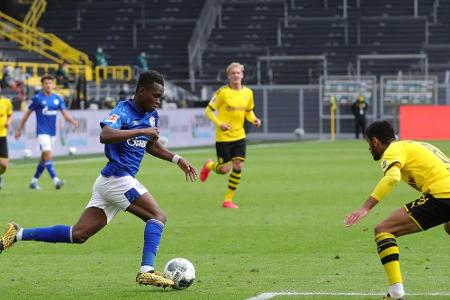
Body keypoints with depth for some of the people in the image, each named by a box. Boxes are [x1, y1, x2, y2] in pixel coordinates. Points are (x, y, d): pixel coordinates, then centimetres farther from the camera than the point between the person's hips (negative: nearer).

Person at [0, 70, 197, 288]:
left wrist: (177, 159, 25)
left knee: (78, 235, 7)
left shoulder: (151, 115, 15)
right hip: (117, 179, -9)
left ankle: (18, 234, 10)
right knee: (157, 216, -11)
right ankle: (147, 271, -20)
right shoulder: (123, 110, -13)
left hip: (108, 182, 9)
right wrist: (142, 131, -29)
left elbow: (150, 145, 33)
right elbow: (105, 135, -32)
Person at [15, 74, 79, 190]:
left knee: (44, 158, 12)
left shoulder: (57, 99, 6)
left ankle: (34, 181, 26)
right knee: (48, 155, -20)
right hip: (42, 131, -6)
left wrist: (73, 121, -20)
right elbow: (27, 113, 1)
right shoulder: (37, 98, -6)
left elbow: (65, 113, 2)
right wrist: (19, 129, 3)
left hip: (52, 132, 6)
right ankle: (55, 180, -28)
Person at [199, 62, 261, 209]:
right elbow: (208, 110, -8)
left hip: (239, 136, 4)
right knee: (224, 169, -2)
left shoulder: (248, 93, 3)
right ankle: (209, 166, 35)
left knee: (238, 166, -5)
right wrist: (219, 124, -23)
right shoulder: (222, 92, -12)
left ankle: (228, 200, 7)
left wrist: (254, 120, -5)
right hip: (223, 136, -4)